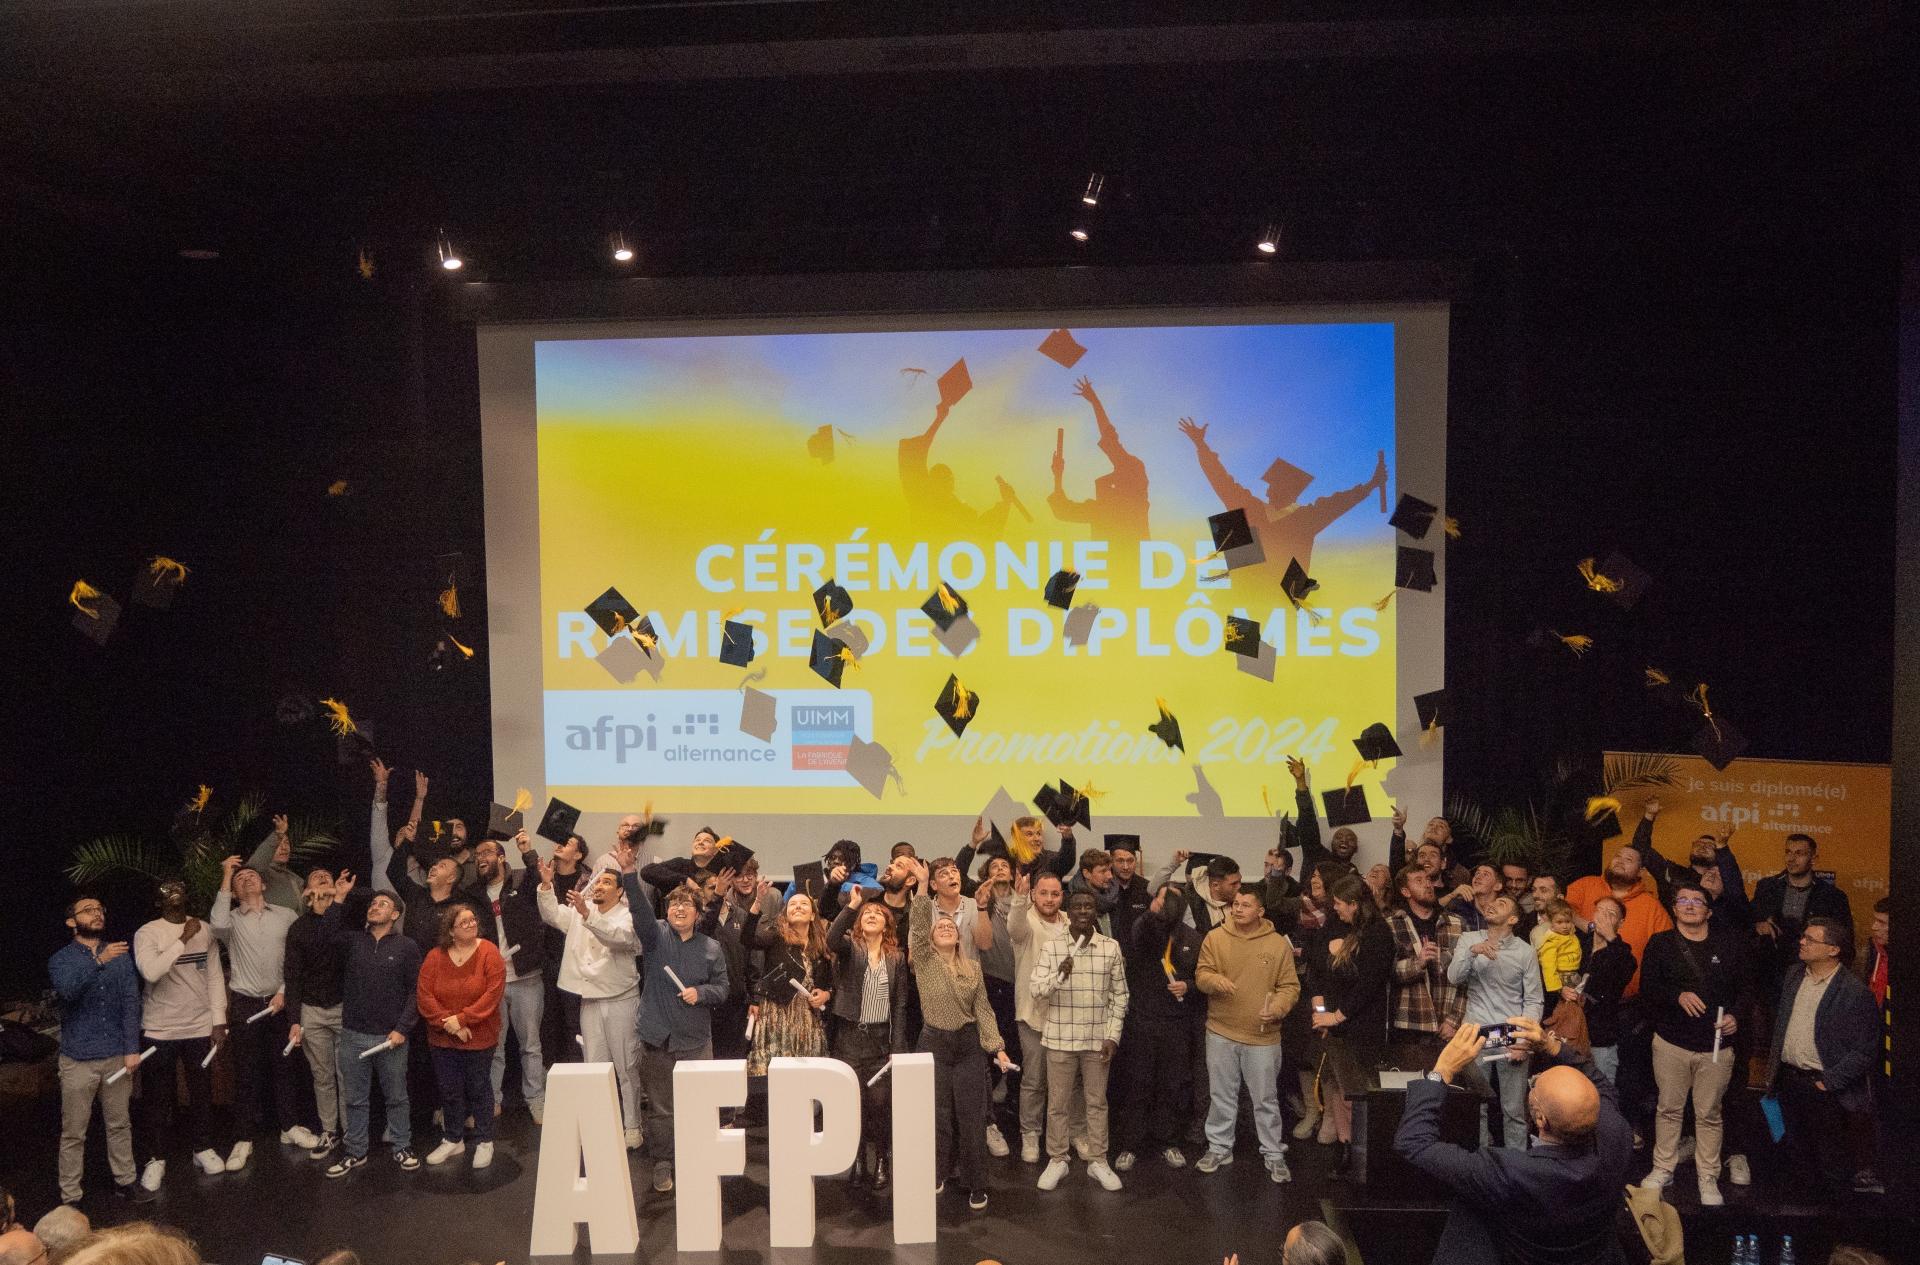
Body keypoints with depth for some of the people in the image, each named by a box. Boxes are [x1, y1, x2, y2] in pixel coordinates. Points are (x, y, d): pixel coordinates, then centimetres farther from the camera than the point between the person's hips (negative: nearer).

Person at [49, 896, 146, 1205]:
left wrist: (132, 1049, -7)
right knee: (73, 1133, 3)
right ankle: (70, 1196, 12)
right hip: (78, 1060, -2)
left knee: (119, 1124, 13)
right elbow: (66, 990, -24)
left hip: (117, 1056, 2)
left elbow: (131, 1002, 0)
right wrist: (99, 961, -37)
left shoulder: (121, 956, 4)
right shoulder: (61, 960, -3)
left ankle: (125, 1180, 25)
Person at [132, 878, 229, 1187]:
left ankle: (202, 1148, 27)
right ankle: (158, 1158, 20)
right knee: (157, 1096, 7)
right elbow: (151, 972, -25)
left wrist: (219, 1020, 0)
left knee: (202, 1091, 12)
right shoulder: (147, 933, -8)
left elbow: (215, 976, 4)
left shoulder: (204, 930, 2)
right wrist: (183, 940, -25)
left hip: (200, 1027, 3)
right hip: (159, 1029, -3)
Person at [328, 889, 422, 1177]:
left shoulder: (407, 946, -2)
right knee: (355, 1098, 12)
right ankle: (355, 1151, 25)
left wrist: (402, 1028, -11)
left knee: (396, 1097, 10)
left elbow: (415, 990, -3)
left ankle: (402, 1147, 24)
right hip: (353, 1034, 2)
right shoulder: (352, 941, 5)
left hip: (391, 1036, -2)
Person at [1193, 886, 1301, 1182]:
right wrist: (1216, 980, -22)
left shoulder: (1278, 944, -3)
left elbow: (1290, 986, 0)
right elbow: (1201, 974, 0)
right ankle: (1219, 1148, 28)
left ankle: (1273, 1154, 22)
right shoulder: (1215, 938, -1)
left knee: (1266, 1099, 8)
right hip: (1221, 1032, 1)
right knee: (1221, 1096, 13)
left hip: (1263, 1036, -1)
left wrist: (1276, 1009, -17)